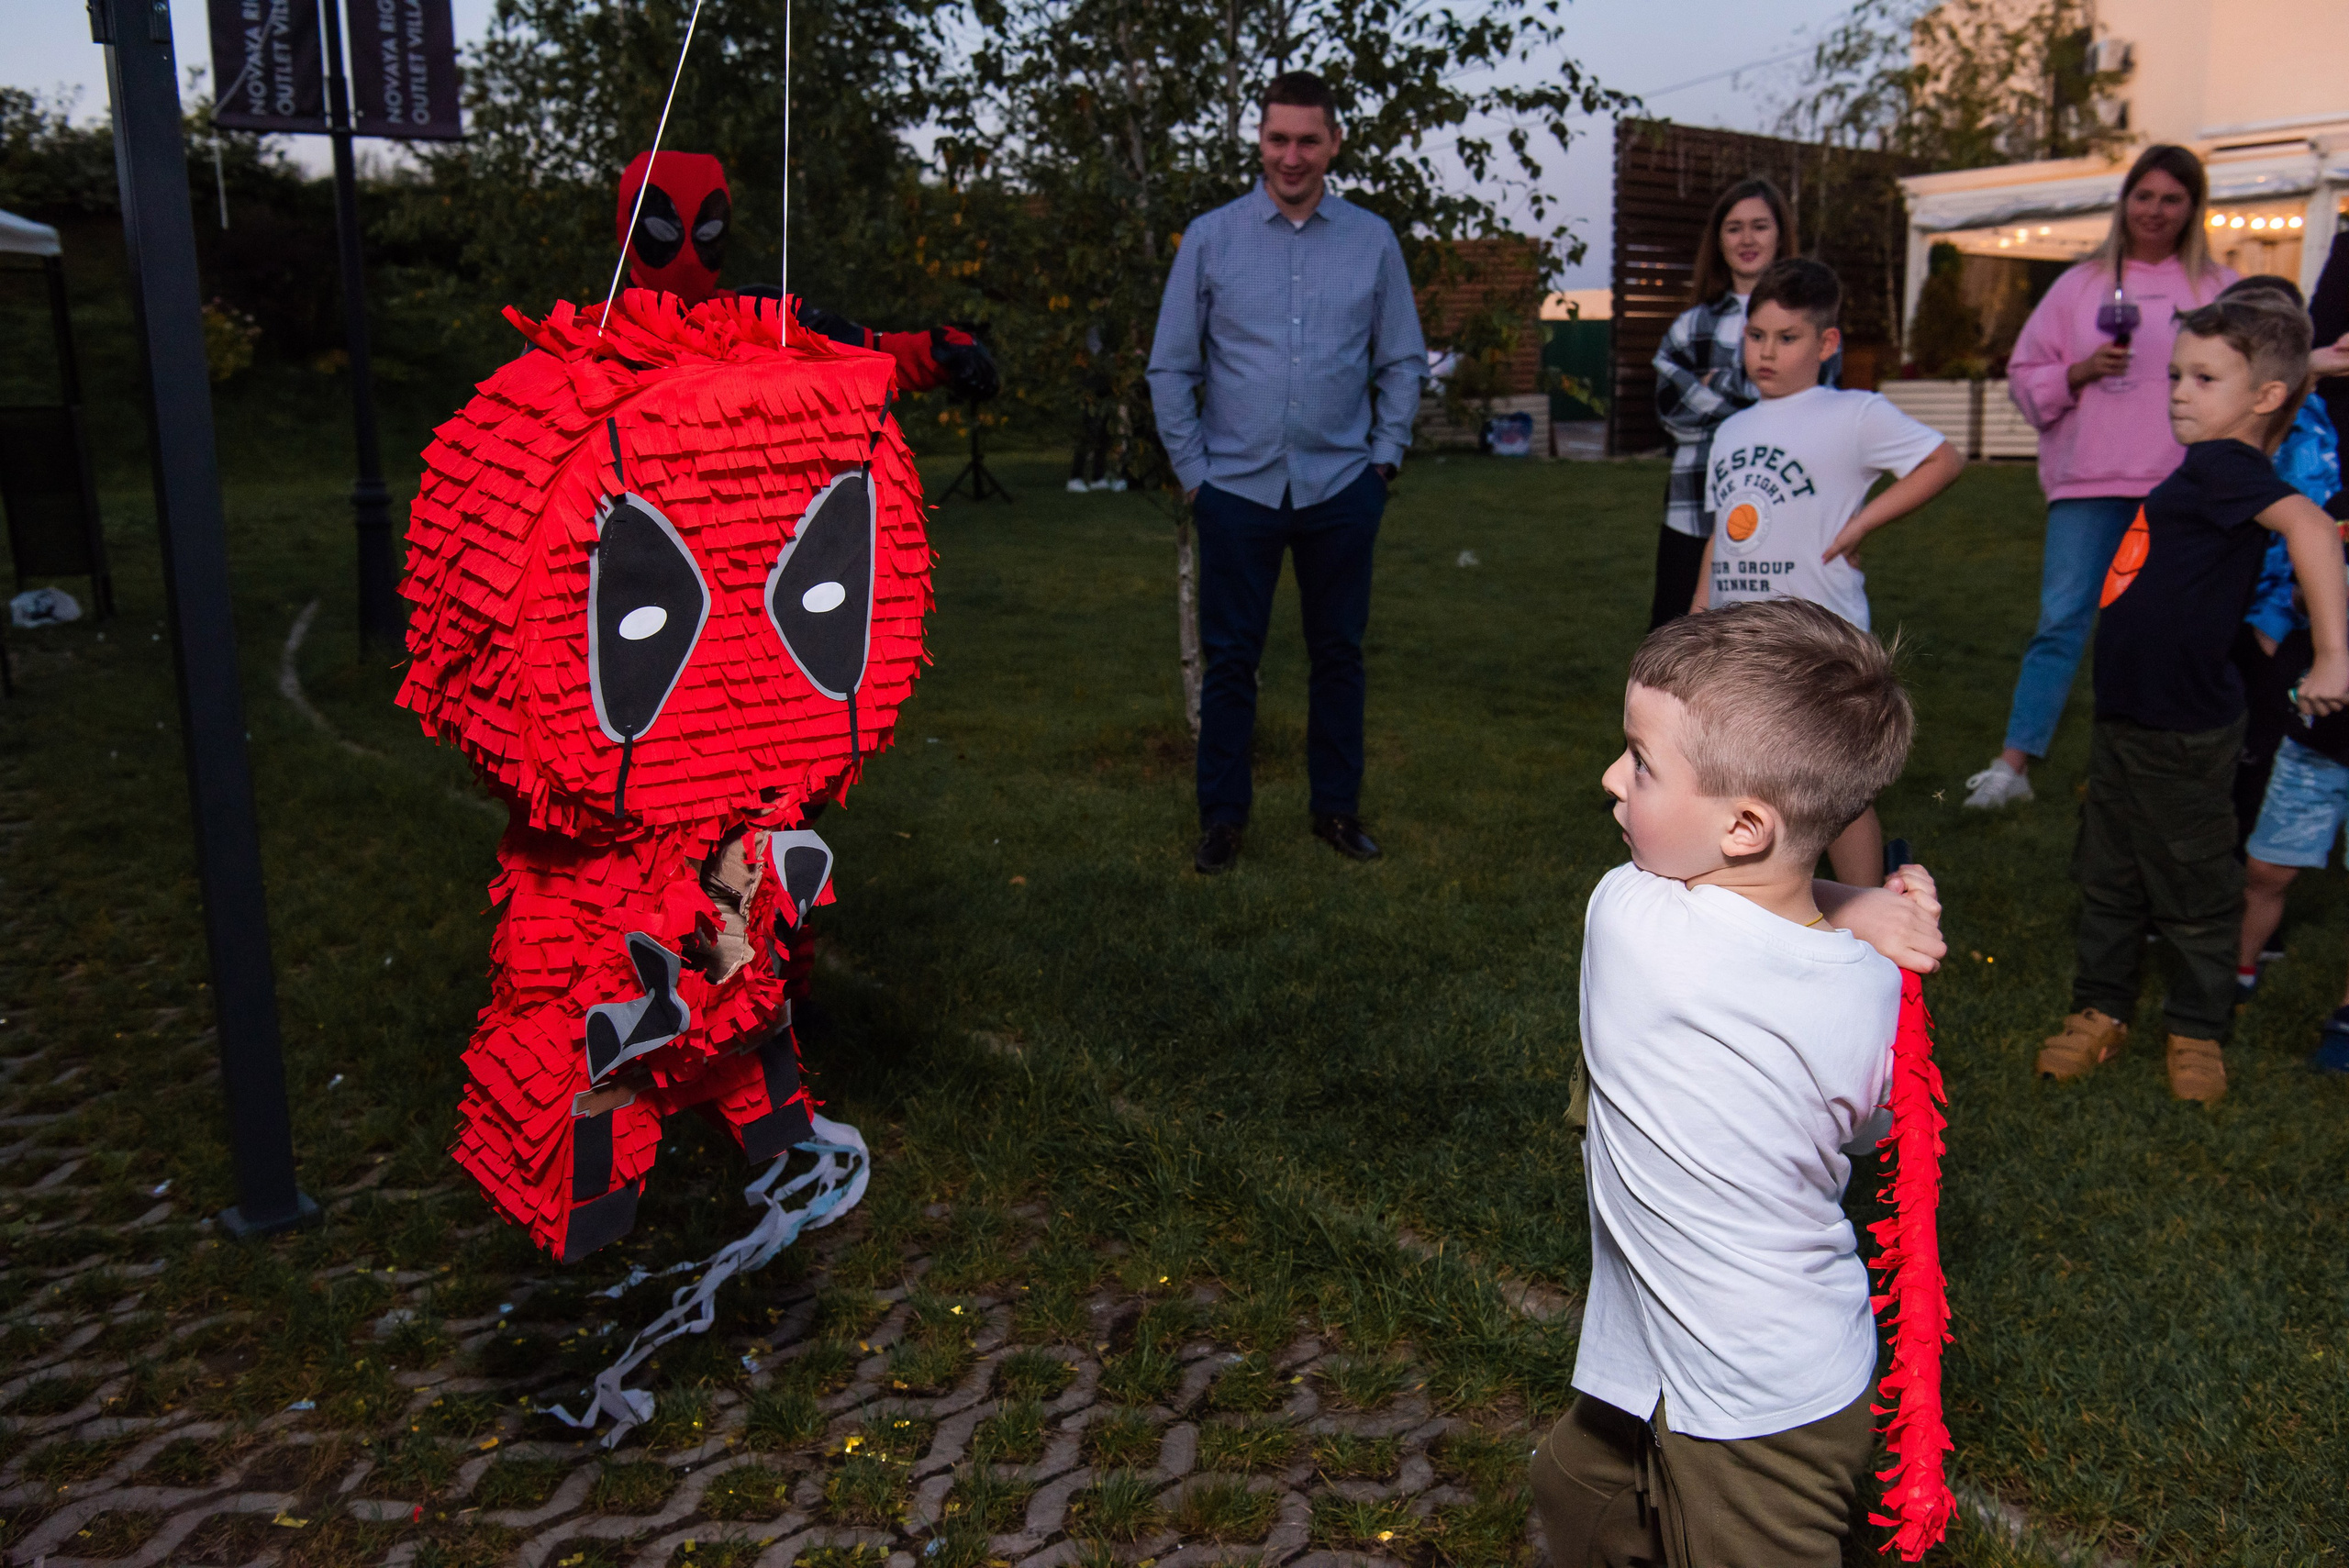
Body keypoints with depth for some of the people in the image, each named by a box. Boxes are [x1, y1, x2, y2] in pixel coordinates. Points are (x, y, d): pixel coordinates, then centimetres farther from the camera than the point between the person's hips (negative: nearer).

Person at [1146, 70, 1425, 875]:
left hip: (1341, 487, 1)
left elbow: (1403, 360, 11)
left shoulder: (1373, 241, 5)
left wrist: (1384, 458, 4)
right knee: (1230, 658, 3)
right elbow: (1171, 366, 4)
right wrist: (1191, 472, 1)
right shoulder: (1210, 238, 2)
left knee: (1339, 655, 9)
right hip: (1237, 488, -1)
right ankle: (1222, 816, 15)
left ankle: (1337, 808, 23)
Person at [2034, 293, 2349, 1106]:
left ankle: (2198, 1032, 25)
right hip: (2128, 715, 9)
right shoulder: (2207, 469, 8)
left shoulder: (2224, 465, -19)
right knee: (2108, 877, 18)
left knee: (2192, 888, 8)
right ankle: (2100, 1012, 32)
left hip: (2184, 732, -9)